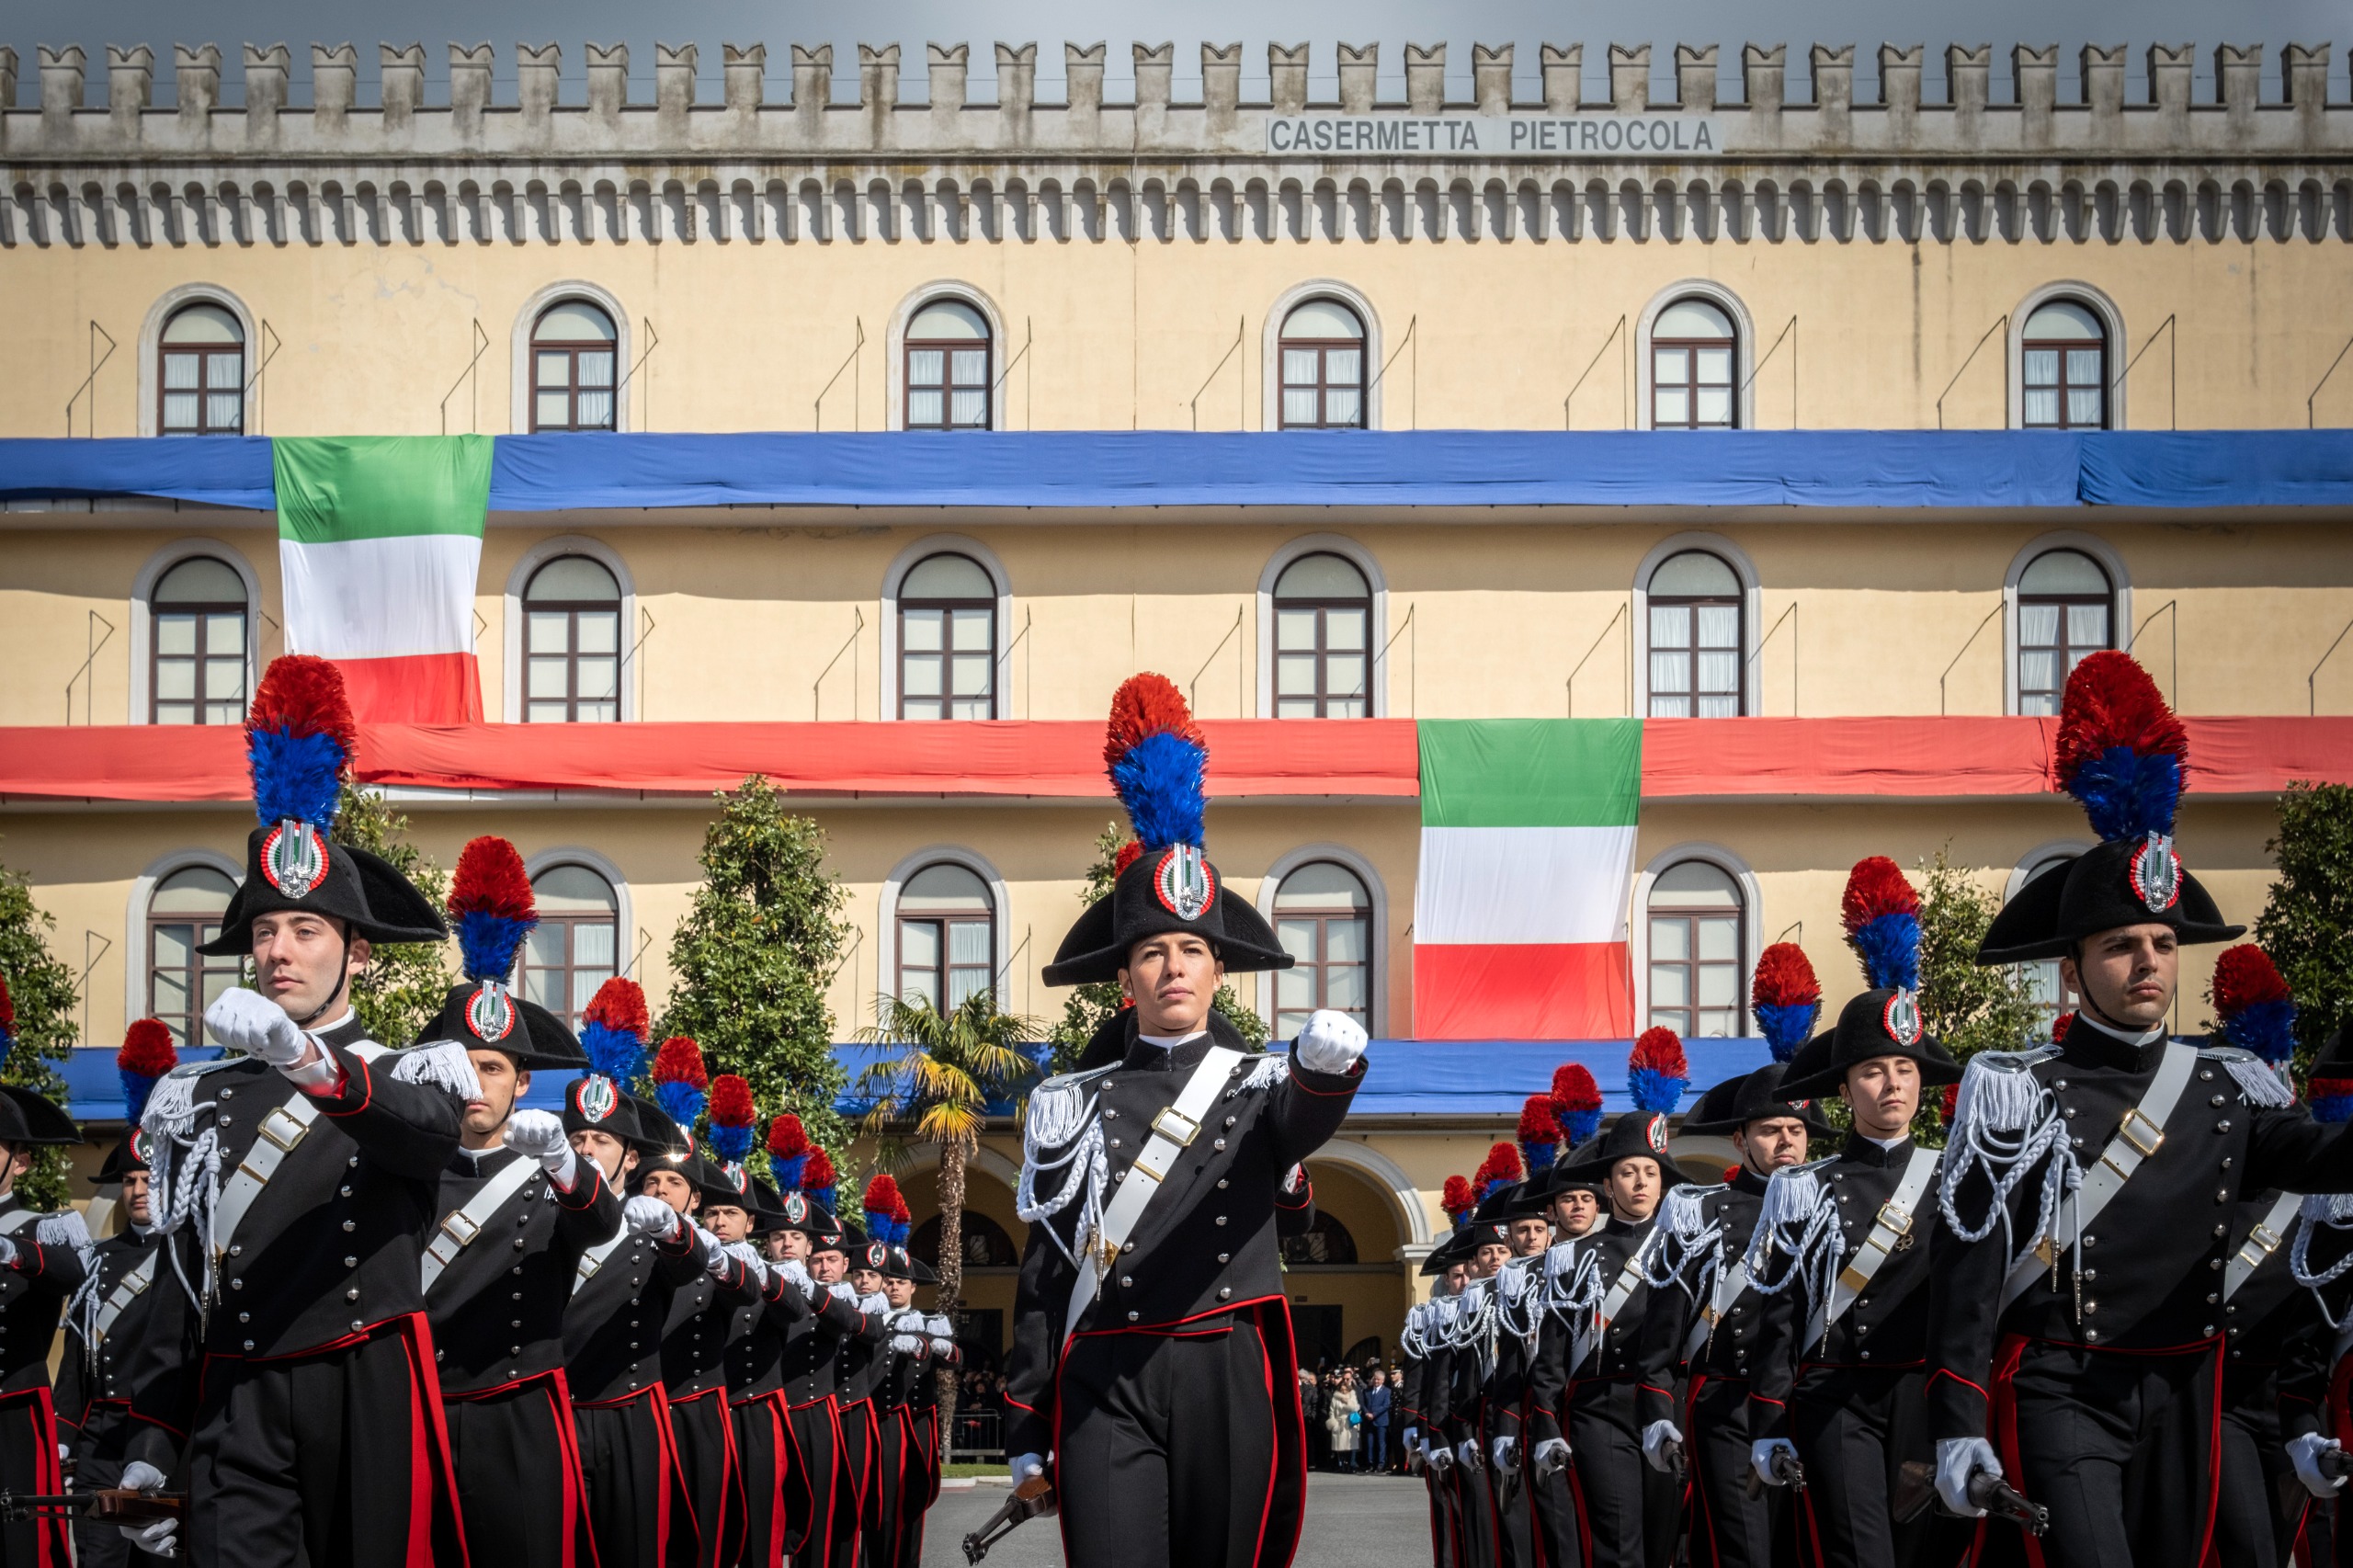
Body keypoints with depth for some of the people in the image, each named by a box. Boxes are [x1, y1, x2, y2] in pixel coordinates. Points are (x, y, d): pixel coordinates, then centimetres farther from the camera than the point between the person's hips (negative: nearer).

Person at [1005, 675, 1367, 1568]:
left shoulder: (1262, 1084, 7)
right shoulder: (1069, 1103, 11)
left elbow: (1303, 1121, -19)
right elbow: (1044, 1267, 11)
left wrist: (1328, 1064, -44)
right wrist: (1025, 1427, 7)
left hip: (1228, 1377, 0)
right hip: (1104, 1384, 0)